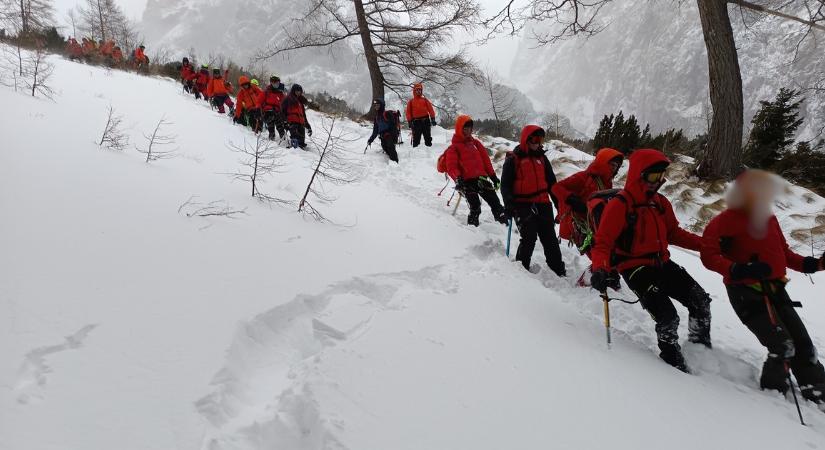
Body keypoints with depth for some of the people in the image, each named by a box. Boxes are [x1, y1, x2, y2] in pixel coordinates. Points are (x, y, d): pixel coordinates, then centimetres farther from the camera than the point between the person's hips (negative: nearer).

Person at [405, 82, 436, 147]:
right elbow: (408, 112, 6)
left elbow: (430, 109, 6)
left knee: (427, 137, 5)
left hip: (425, 120, 1)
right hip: (416, 122, -1)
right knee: (416, 138, 0)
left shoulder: (425, 100, 11)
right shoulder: (411, 101, 10)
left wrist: (433, 119, -3)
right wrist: (409, 121, -3)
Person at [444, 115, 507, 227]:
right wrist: (457, 178, -22)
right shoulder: (454, 148, 5)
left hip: (481, 178, 5)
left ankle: (504, 222, 7)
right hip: (467, 181, -5)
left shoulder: (476, 143, 21)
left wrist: (493, 176, 18)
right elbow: (451, 167, -5)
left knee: (495, 202, 2)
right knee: (475, 207, -17)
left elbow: (486, 160, 22)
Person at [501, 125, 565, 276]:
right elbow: (505, 185, -1)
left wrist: (559, 203, 18)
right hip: (523, 206, -5)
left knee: (550, 239, 4)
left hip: (542, 204, 5)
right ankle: (521, 268, 0)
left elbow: (551, 183, 23)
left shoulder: (542, 158, 18)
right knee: (529, 238, -16)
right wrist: (509, 205, -14)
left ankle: (559, 271, 10)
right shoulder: (513, 159, 2)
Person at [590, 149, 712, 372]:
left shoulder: (660, 202, 6)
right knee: (668, 317, -16)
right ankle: (673, 360, 10)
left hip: (662, 264, 8)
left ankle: (701, 348, 28)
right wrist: (600, 270, -37)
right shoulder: (619, 205, -17)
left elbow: (673, 233, 19)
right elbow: (602, 243, -19)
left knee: (701, 301, 7)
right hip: (635, 269, -8)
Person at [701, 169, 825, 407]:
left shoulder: (768, 218, 10)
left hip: (775, 289, 7)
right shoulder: (725, 221, -11)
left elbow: (783, 252, 19)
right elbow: (709, 256, -17)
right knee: (782, 346, -14)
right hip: (745, 292, -7)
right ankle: (773, 391, 8)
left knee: (802, 342, 9)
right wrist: (738, 270, -30)